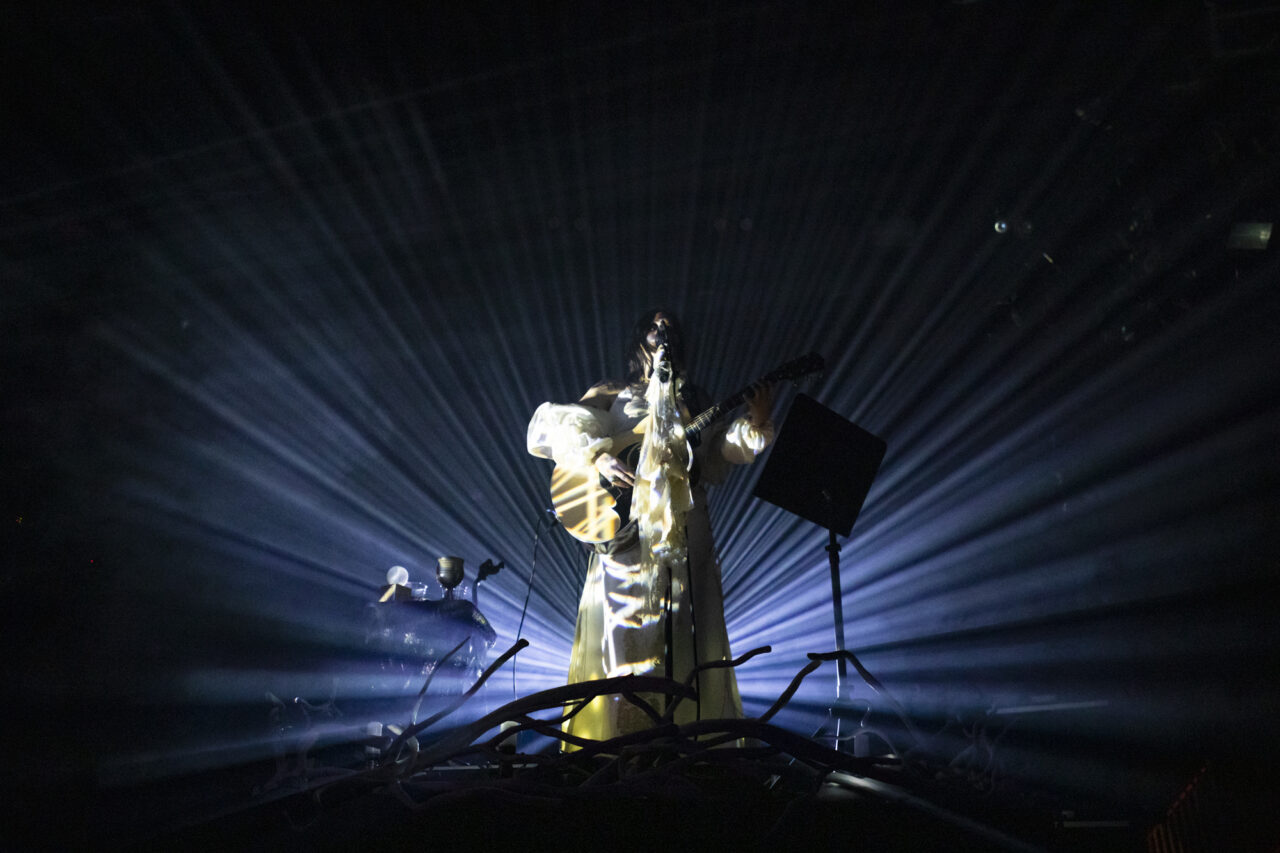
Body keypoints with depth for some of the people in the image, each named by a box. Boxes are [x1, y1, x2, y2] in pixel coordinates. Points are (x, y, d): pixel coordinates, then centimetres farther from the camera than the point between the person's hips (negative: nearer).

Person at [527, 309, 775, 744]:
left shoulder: (694, 403, 21)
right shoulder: (612, 396, 12)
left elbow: (728, 447, 9)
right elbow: (553, 423, -2)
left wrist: (756, 424, -10)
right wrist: (597, 456, -17)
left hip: (684, 536, 3)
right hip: (627, 531, -3)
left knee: (685, 638, 0)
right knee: (623, 627, -8)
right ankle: (612, 737, -4)